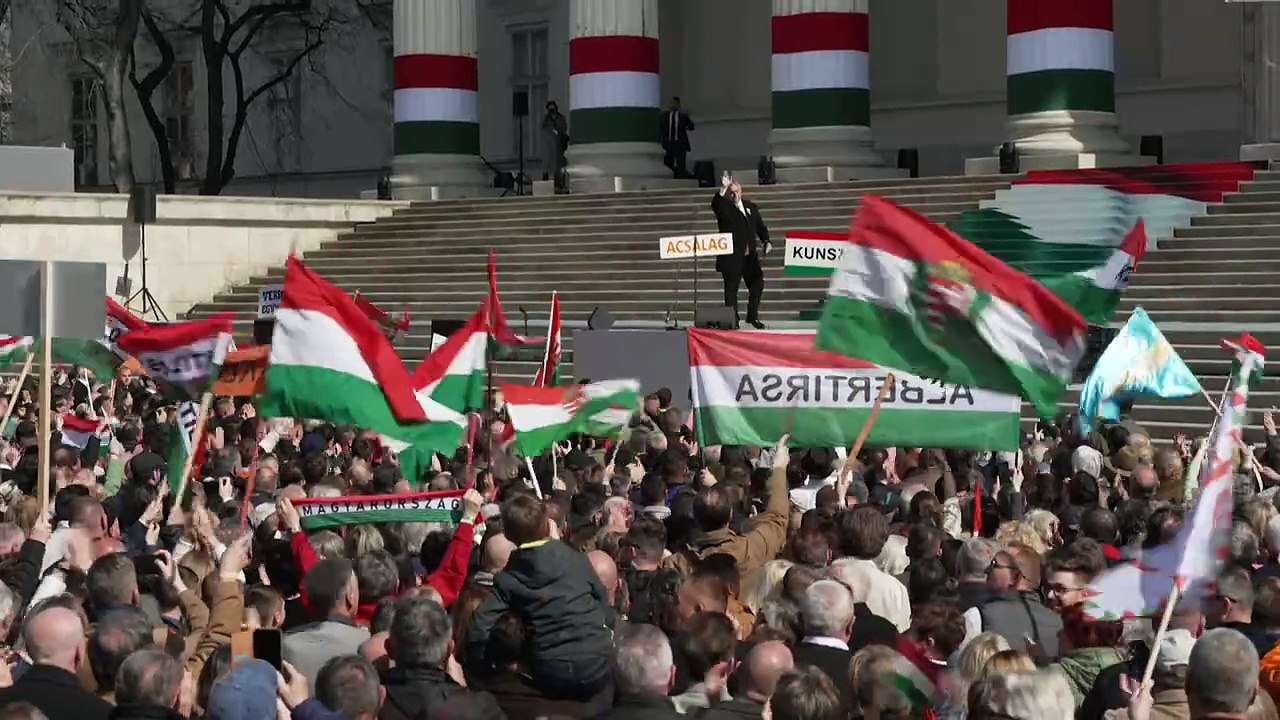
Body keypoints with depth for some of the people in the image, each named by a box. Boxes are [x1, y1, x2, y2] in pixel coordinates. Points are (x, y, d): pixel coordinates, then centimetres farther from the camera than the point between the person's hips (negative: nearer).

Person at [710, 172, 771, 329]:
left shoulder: (751, 207, 13)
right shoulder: (723, 207, -2)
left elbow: (760, 226, 15)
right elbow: (716, 204, -25)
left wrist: (765, 241, -3)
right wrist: (723, 189, -41)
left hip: (750, 257, 5)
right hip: (731, 257, -5)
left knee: (757, 284, 5)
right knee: (731, 289, -1)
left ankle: (753, 316, 20)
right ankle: (733, 321, 3)